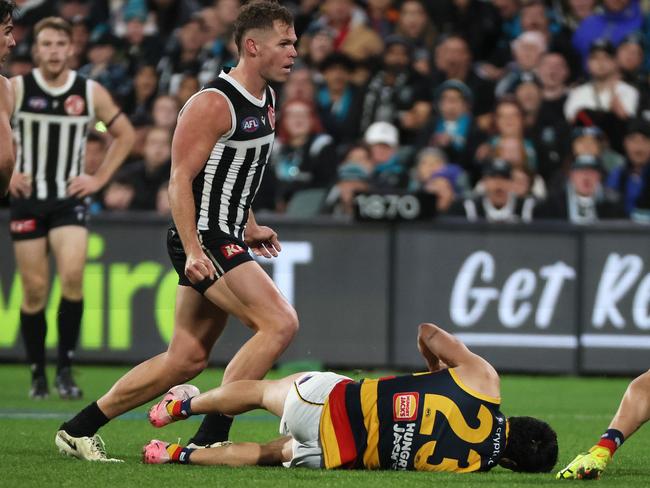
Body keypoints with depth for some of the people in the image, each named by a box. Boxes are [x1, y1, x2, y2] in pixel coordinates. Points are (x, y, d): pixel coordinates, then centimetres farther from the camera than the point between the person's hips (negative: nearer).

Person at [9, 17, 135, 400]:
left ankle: (66, 368, -12)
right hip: (28, 198, 0)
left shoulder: (91, 92, 1)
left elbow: (125, 134, 13)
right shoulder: (16, 89, -3)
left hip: (70, 199, 0)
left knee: (73, 276, -20)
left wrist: (100, 178, 6)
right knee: (35, 290, 0)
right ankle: (38, 374, 13)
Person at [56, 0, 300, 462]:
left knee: (186, 359, 10)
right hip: (203, 240, -10)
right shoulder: (213, 103, -16)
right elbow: (181, 179, -19)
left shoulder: (265, 102, 14)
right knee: (281, 323, -19)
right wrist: (193, 250, -26)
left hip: (226, 239, 10)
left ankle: (79, 428, 17)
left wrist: (249, 227, 19)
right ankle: (210, 437, -17)